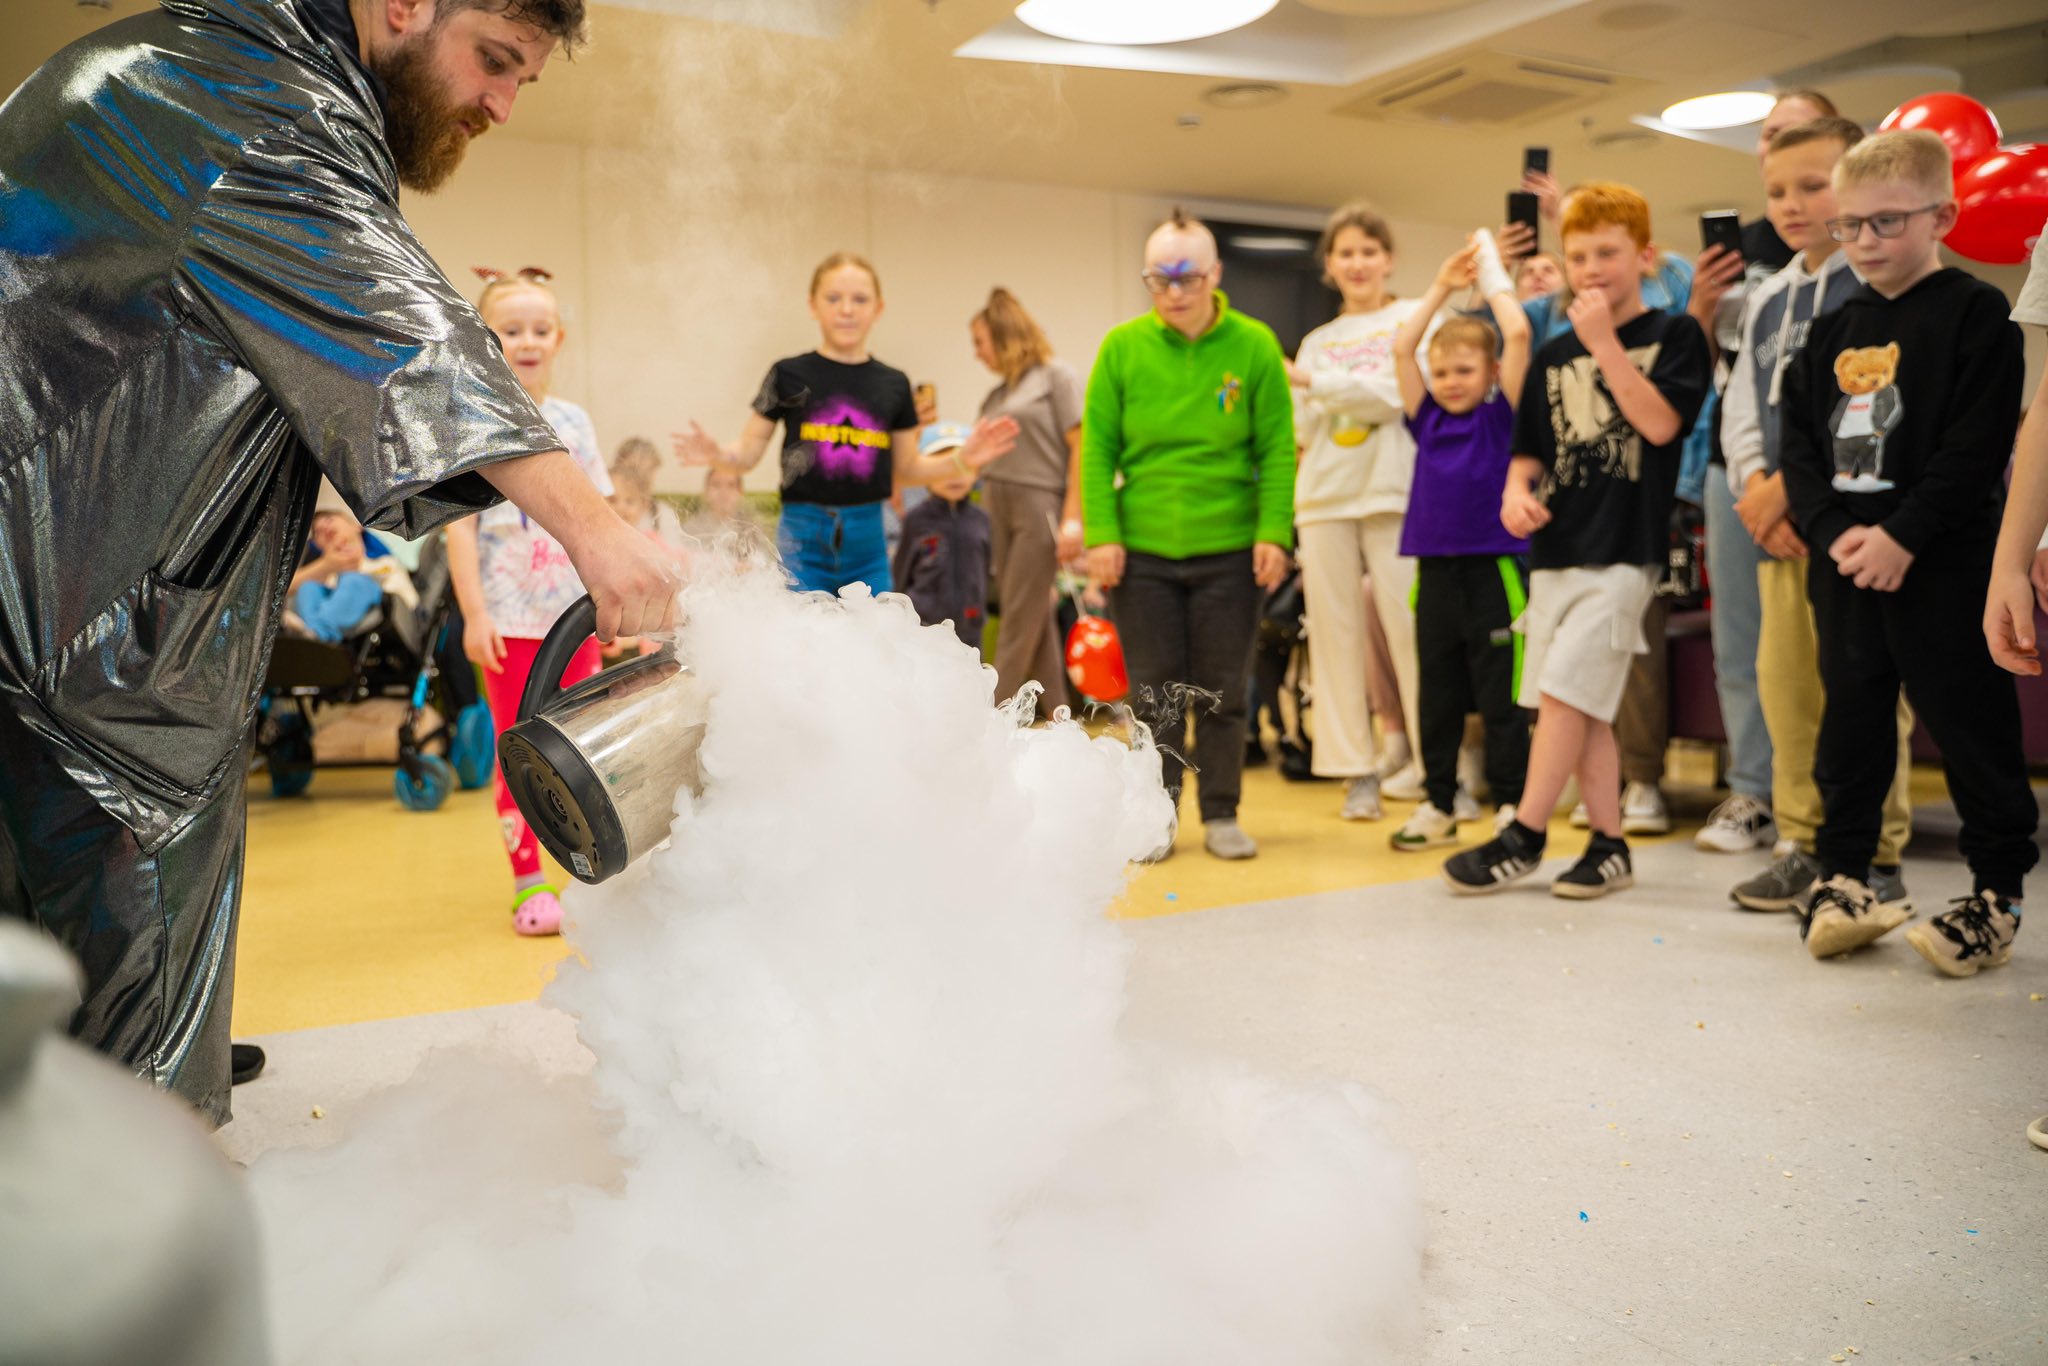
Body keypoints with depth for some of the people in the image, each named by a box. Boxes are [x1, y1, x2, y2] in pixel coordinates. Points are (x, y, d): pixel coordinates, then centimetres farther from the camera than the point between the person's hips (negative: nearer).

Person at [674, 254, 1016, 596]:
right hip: (803, 534, -3)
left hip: (868, 540, 3)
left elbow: (905, 468, 16)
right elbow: (748, 454, 3)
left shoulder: (893, 384, 7)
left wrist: (961, 459, 2)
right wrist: (717, 454, -17)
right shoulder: (789, 375, 0)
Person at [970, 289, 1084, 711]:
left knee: (1019, 623, -4)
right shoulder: (996, 396, 16)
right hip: (998, 512, 7)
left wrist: (1073, 518, -15)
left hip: (1039, 507, -7)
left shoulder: (1056, 375, -2)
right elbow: (982, 457, 17)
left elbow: (1081, 448, -8)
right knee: (1036, 621, 10)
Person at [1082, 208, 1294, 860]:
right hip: (1141, 552, 1)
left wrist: (1274, 533, -10)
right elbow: (1096, 447, -1)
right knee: (1154, 693, 8)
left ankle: (1221, 815, 21)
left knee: (1222, 693, 8)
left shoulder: (1254, 346, -2)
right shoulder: (1122, 347, -1)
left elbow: (1277, 449, -3)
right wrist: (1101, 534, -9)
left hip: (1230, 553, 0)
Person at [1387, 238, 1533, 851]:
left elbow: (1518, 334, -9)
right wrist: (1441, 288, 12)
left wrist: (1491, 274, 3)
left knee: (1501, 697, 3)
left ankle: (1511, 805, 13)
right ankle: (1439, 804, 22)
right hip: (1436, 568, 5)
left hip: (1494, 567, -4)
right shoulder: (1428, 420, 10)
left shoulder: (1501, 416, 0)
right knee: (1437, 697, 12)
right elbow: (1401, 348, 7)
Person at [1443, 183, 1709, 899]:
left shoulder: (1673, 335, 1)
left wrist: (1604, 341, -14)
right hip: (1556, 546, 6)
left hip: (1624, 548, -6)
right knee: (1585, 707, 8)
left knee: (1565, 691, -11)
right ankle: (1610, 847, 17)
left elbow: (1660, 422, -15)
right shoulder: (1553, 354, 14)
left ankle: (1524, 835, 0)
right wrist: (1516, 488, -3)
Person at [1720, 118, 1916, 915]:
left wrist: (1786, 483, -14)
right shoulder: (1766, 300, 19)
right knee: (1785, 686, 8)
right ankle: (1805, 846, 18)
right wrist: (1756, 489, -4)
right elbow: (1742, 406, 13)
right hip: (1781, 526, 7)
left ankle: (1877, 857, 7)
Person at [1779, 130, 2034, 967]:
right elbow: (1800, 438, 6)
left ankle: (1996, 894, 12)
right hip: (1842, 562, 6)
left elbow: (1978, 444, -13)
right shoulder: (1834, 331, 13)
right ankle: (1842, 875, 22)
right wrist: (1831, 530, -9)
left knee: (1968, 724, 1)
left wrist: (1903, 536, -19)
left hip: (1940, 562, -5)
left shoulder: (1974, 313, -4)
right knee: (1849, 719, 12)